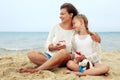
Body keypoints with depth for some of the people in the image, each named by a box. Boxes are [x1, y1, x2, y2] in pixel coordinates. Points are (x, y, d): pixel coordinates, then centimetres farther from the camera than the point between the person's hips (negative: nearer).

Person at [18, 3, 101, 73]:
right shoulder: (56, 27, 3)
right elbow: (48, 45, 4)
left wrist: (95, 36, -20)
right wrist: (55, 47, -19)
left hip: (64, 59, -1)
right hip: (50, 56, 2)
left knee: (64, 52, -38)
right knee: (31, 54, -23)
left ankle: (36, 69, -31)